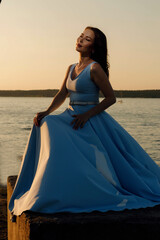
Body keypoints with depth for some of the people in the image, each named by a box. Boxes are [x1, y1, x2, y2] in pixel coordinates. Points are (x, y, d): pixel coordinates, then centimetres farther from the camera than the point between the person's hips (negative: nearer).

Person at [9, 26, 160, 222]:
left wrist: (87, 115, -17)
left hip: (92, 121, -7)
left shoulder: (95, 68, -11)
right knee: (45, 125, -13)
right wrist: (46, 112, -3)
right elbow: (61, 95, 13)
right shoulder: (71, 68, 12)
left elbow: (111, 98, -10)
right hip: (71, 116, 7)